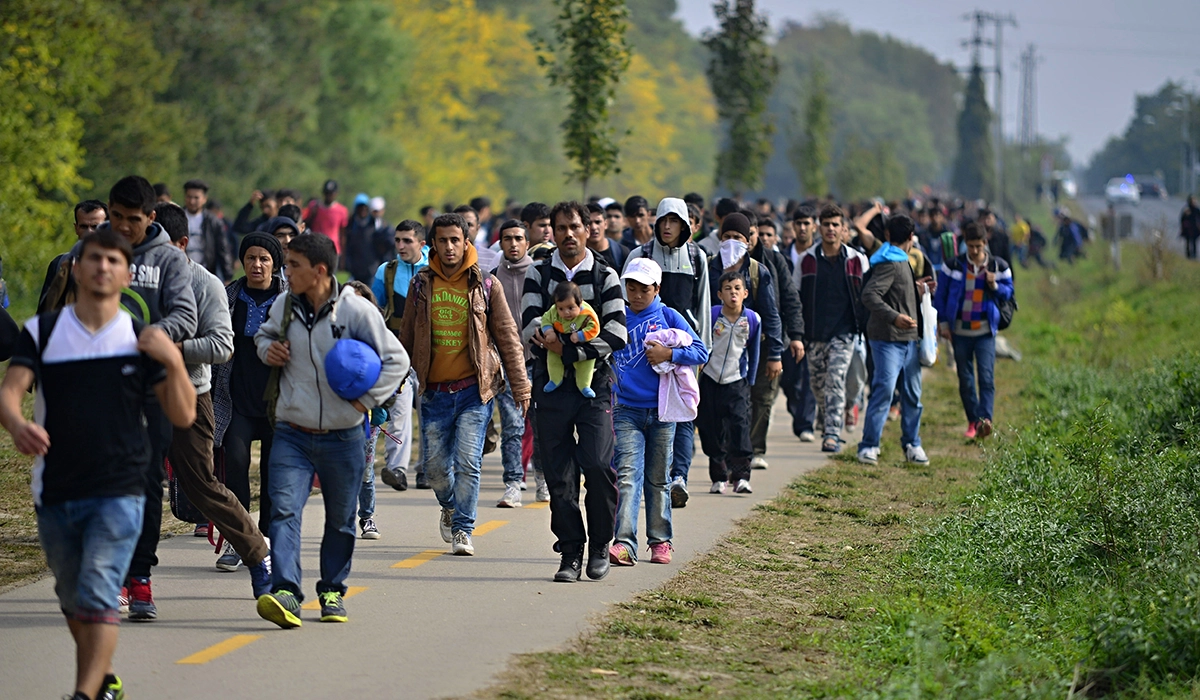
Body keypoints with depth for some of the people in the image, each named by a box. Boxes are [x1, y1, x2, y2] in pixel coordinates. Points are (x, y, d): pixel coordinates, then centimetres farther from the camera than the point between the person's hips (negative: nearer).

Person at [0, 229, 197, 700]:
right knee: (73, 600, 16)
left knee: (99, 595, -17)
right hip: (54, 492, 3)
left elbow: (183, 415, 4)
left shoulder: (141, 339, 4)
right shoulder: (42, 331, 5)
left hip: (118, 491, -2)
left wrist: (173, 361, -13)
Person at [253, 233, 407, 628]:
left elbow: (396, 360, -4)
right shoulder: (284, 306, 0)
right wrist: (268, 348, -1)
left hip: (342, 439, -2)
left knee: (340, 519, 11)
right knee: (284, 510, -16)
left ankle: (332, 591, 28)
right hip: (291, 434, 2)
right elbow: (265, 333, 23)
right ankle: (285, 592, -24)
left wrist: (366, 400, -11)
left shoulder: (356, 310, -12)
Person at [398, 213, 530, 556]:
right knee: (434, 465, 5)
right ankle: (450, 507, 35)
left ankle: (462, 530, 1)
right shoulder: (421, 284, 6)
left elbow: (507, 337, 2)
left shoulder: (486, 285, 0)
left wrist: (520, 386, -1)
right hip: (434, 390, 2)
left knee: (468, 461, -10)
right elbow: (407, 336, 14)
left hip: (474, 389, -2)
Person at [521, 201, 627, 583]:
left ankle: (599, 545, 4)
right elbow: (530, 325, -3)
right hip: (550, 386, 2)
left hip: (594, 383, -2)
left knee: (597, 465, -13)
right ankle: (571, 552, 8)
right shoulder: (538, 275, 10)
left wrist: (569, 351, -14)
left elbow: (616, 336, -5)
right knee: (559, 473, 0)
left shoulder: (605, 277, 5)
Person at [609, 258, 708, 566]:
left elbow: (701, 352, 0)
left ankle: (660, 541, 21)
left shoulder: (668, 317, 3)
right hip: (625, 410, 0)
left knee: (658, 479, 10)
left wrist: (668, 354, -14)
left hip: (661, 412, 0)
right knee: (628, 475, -13)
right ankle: (624, 543, -20)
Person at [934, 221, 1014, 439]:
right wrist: (943, 323, 3)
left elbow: (1008, 292, 10)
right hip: (960, 331, 1)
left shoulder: (998, 266, 1)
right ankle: (973, 421, 15)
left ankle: (985, 419, -23)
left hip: (985, 331, -1)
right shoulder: (953, 266, 1)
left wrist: (995, 286, -12)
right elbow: (941, 295, 8)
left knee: (986, 376, -15)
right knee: (965, 380, 5)